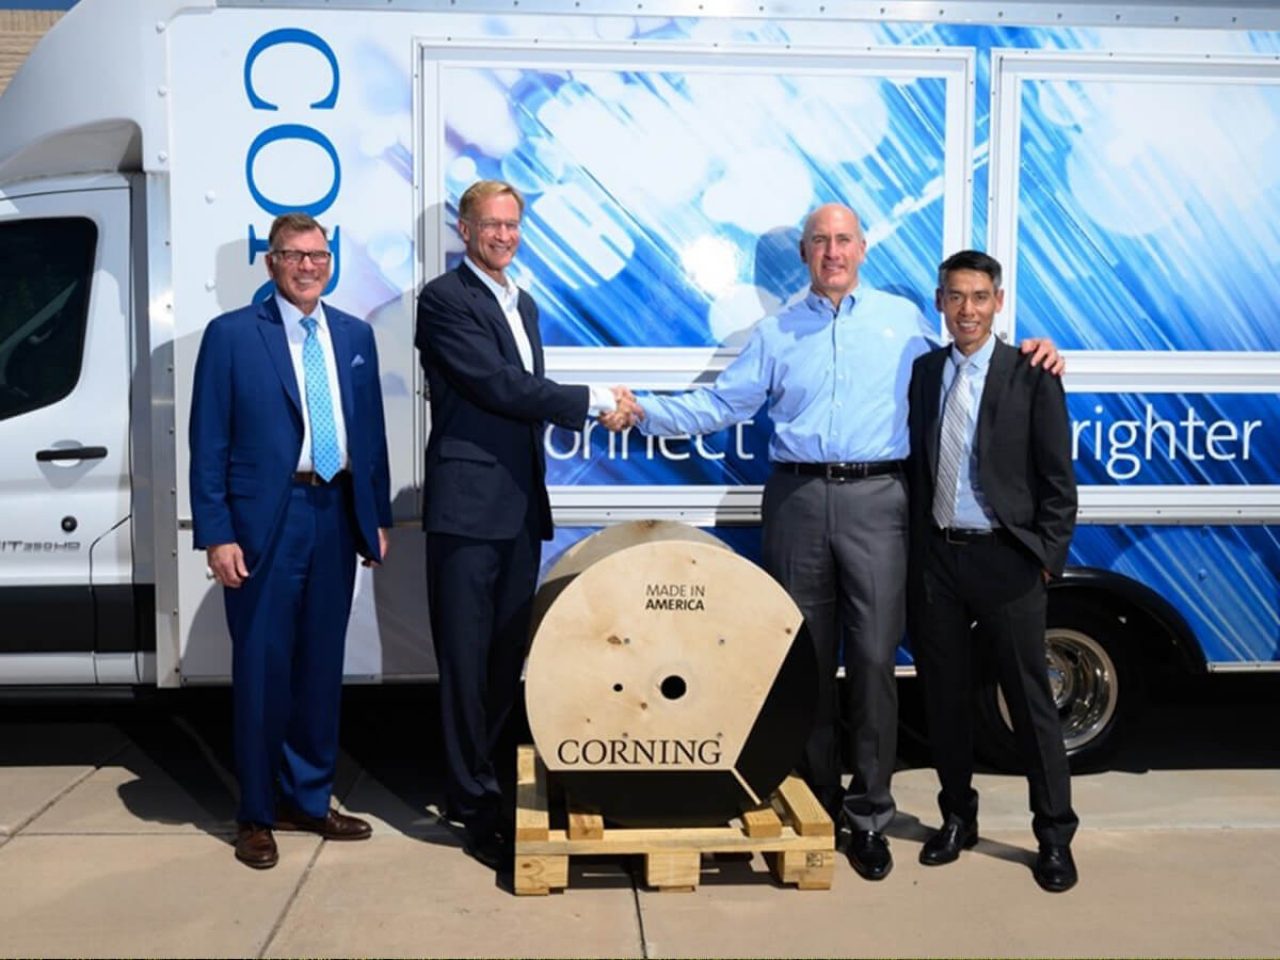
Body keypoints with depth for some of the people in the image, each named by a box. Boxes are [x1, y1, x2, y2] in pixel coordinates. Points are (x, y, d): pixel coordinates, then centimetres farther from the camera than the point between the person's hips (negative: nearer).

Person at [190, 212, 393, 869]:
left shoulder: (354, 336, 11)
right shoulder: (231, 335, -2)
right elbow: (208, 444, -5)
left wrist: (378, 517, 9)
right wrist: (216, 534, -10)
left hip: (336, 515, 4)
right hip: (265, 520, -4)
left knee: (321, 665, 12)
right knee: (262, 667, 3)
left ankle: (309, 799, 27)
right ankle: (257, 814, 17)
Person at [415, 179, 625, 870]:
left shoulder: (523, 305, 19)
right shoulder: (444, 299, -7)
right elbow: (498, 384, -16)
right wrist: (593, 400, -14)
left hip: (521, 506, 8)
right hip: (468, 507, -8)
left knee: (508, 658, 13)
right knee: (467, 664, -1)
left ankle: (495, 787, 25)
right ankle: (477, 808, 7)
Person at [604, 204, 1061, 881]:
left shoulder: (904, 318, 13)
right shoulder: (777, 332, 15)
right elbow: (720, 404, 10)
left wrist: (1022, 359, 4)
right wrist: (645, 413, -2)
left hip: (875, 500, -1)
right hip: (797, 500, 2)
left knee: (873, 658, -4)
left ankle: (869, 812, 8)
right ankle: (816, 799, 21)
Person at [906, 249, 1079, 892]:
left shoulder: (1031, 376, -3)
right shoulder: (922, 372, 7)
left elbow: (1058, 480, -2)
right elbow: (914, 466, 7)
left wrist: (1047, 556, -7)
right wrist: (915, 549, 1)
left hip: (1006, 561, -3)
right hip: (935, 558, 4)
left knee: (1030, 701, 3)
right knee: (943, 695, 12)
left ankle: (1055, 836, 14)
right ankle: (957, 818, 28)